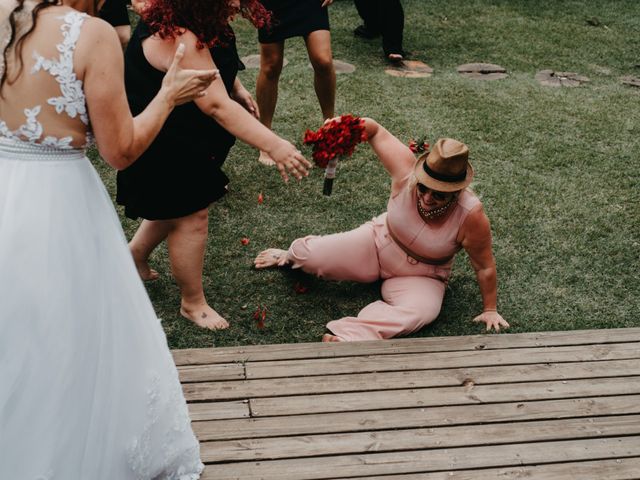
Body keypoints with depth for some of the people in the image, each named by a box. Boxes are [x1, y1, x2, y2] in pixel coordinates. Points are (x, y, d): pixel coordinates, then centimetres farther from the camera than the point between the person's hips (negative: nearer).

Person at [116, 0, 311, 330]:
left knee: (174, 206, 25)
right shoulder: (176, 38, -35)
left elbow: (212, 62, 18)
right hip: (166, 146, -10)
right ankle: (193, 303, 21)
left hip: (184, 136, 10)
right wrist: (273, 146, -40)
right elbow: (216, 106, -38)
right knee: (191, 217, 3)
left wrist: (236, 89, 4)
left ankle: (135, 254, 49)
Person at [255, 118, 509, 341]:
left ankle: (349, 334, -44)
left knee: (419, 312, -35)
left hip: (420, 278, -2)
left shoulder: (470, 215, -31)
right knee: (312, 257, -11)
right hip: (379, 242, 2)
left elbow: (485, 266, -18)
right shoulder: (407, 171, -27)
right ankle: (294, 256, 27)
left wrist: (490, 309, -8)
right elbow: (376, 131, -15)